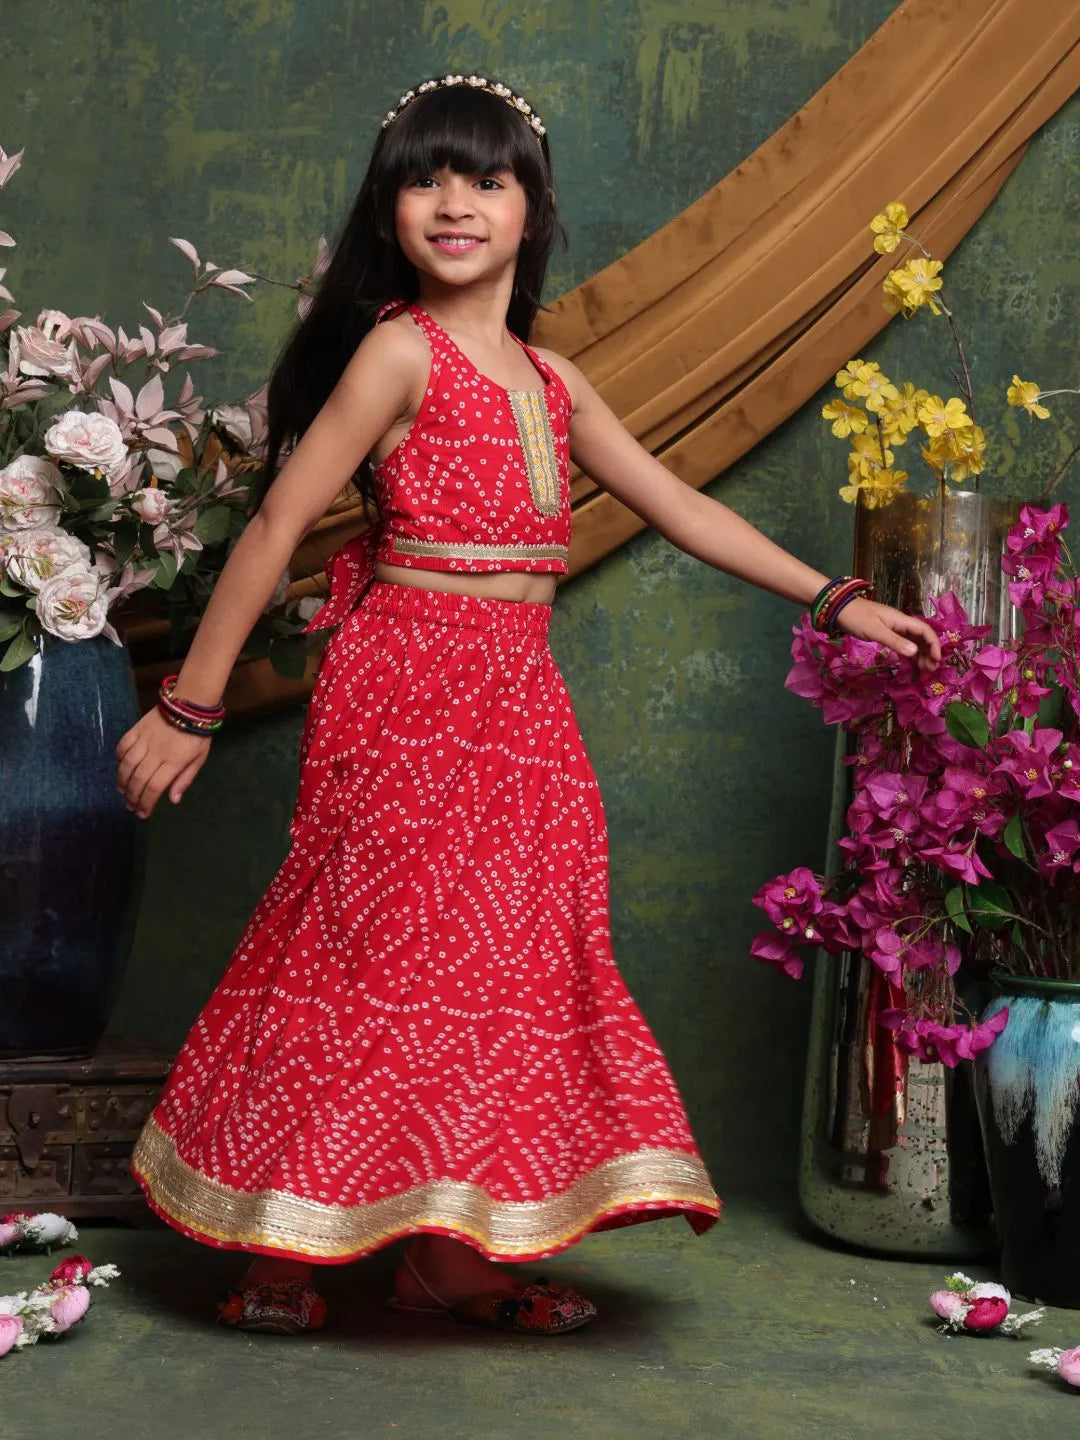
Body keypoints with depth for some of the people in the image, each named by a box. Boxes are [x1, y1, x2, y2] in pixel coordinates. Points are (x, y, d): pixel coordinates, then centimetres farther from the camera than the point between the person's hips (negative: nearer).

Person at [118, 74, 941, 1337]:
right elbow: (277, 525, -10)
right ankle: (278, 1251, 14)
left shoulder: (547, 379, 12)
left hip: (512, 707, 7)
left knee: (505, 958, 9)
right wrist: (189, 708, -10)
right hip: (405, 697, -7)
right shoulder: (401, 349, -8)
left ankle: (461, 1257, 21)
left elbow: (677, 507, 18)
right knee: (380, 953, -2)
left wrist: (835, 601, 17)